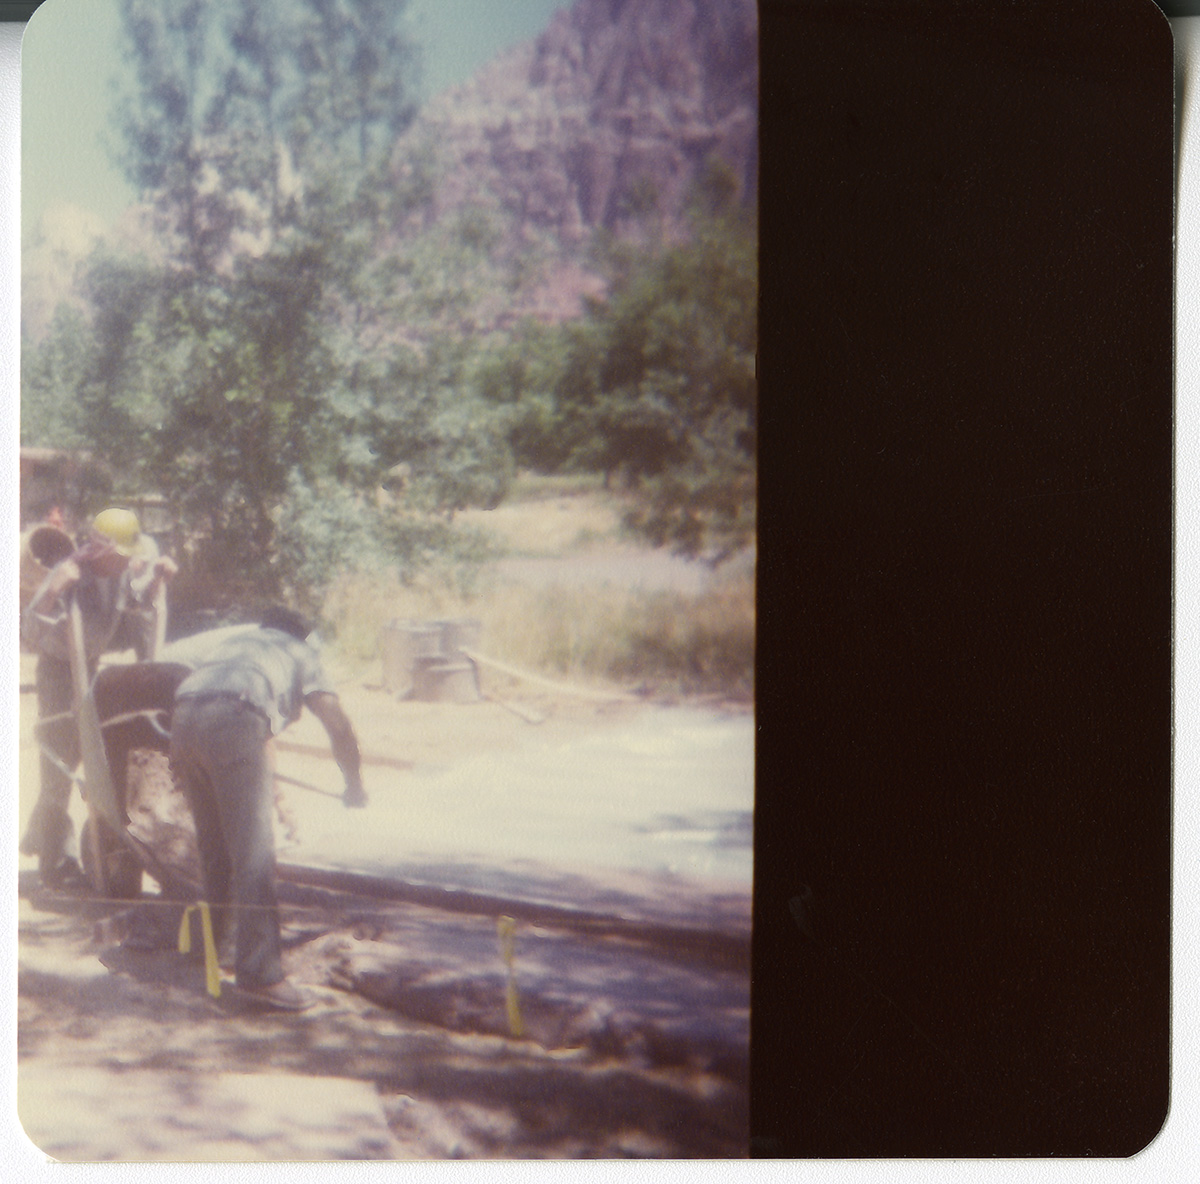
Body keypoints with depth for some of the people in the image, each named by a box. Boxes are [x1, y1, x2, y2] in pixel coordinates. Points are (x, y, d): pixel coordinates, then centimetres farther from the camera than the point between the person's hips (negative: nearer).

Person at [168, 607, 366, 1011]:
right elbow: (340, 727, 14)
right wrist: (354, 786, 29)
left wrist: (267, 780, 63)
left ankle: (211, 944, 32)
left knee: (214, 844, 20)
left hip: (184, 718, 6)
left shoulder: (237, 639, 40)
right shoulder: (302, 654, 25)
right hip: (232, 720, -6)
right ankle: (259, 974, -13)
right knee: (253, 852, -8)